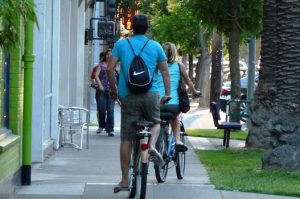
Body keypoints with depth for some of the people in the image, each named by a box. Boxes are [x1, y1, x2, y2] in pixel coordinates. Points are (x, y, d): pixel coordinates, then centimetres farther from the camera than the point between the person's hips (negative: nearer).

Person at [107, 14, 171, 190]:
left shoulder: (121, 44, 6)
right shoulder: (155, 46, 7)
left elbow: (110, 69, 1)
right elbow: (165, 72, 5)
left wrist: (113, 89, 12)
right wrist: (167, 94, 10)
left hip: (128, 96, 0)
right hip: (151, 94, 0)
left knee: (126, 139, 4)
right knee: (156, 122, 27)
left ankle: (125, 180, 5)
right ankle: (152, 146, -6)